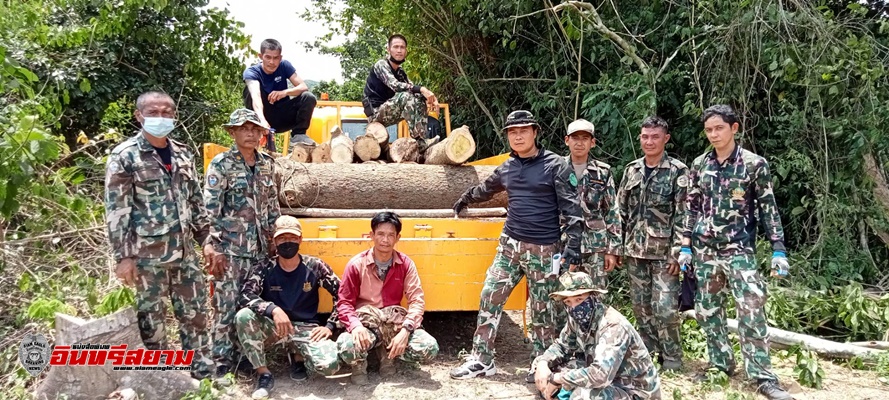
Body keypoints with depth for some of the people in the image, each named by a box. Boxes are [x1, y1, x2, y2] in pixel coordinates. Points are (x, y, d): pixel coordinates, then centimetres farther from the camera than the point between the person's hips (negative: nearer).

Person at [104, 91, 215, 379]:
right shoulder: (124, 156, -7)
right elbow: (115, 211, -10)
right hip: (147, 255, -5)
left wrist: (206, 239, 12)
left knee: (195, 312, 12)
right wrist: (123, 256, -13)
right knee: (152, 319, 6)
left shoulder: (182, 154, 9)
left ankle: (204, 371, 27)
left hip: (185, 251, 5)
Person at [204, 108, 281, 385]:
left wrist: (276, 239, 14)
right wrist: (216, 247, -14)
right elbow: (210, 209, -10)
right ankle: (221, 363, 5)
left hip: (259, 246, 5)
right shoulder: (221, 164, -6)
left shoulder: (267, 164, 10)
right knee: (226, 305, -3)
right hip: (230, 247, -5)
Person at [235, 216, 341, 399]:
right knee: (244, 316, -30)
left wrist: (330, 326, -9)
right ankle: (264, 375, -14)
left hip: (305, 328, 0)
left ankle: (298, 355, 10)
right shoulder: (264, 268, -5)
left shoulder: (315, 267, -4)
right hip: (274, 326, 1)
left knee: (330, 365, -27)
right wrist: (273, 310, -36)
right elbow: (246, 296, -20)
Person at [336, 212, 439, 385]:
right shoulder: (356, 264, -6)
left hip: (394, 323, 2)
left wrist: (405, 331, -24)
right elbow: (344, 303, -6)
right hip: (365, 323, -2)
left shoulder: (406, 264, -1)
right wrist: (356, 326, -28)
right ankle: (359, 365, 2)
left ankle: (387, 353, 5)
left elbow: (417, 301, -6)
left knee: (429, 348, -24)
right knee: (346, 347, -37)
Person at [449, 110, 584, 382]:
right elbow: (485, 189, 30)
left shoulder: (555, 165, -6)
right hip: (510, 245, 5)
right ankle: (482, 360, 13)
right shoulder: (506, 168, 8)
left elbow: (571, 210, -9)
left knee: (542, 310, 4)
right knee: (489, 299, 3)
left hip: (543, 249, -5)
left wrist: (573, 248, -16)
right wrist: (464, 201, 44)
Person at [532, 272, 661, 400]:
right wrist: (542, 363, -10)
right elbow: (562, 345, 11)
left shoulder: (613, 325, -29)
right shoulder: (578, 319, -5)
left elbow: (601, 375, -40)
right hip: (610, 381, 8)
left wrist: (556, 379, -28)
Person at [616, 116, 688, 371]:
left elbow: (683, 215, -8)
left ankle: (671, 355, 12)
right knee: (640, 305, 11)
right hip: (635, 250, 5)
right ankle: (647, 351, 25)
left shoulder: (678, 171, -4)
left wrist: (678, 252, -14)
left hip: (663, 251, -5)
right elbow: (621, 211, 13)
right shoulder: (631, 170, 10)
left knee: (665, 307, -5)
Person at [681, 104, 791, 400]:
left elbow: (768, 208, -1)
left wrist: (779, 250, -6)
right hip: (704, 250, 4)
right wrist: (685, 247, 7)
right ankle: (721, 366, 23)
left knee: (751, 311, -10)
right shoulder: (699, 165, 7)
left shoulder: (754, 164, -3)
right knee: (707, 311, 9)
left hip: (739, 248, -4)